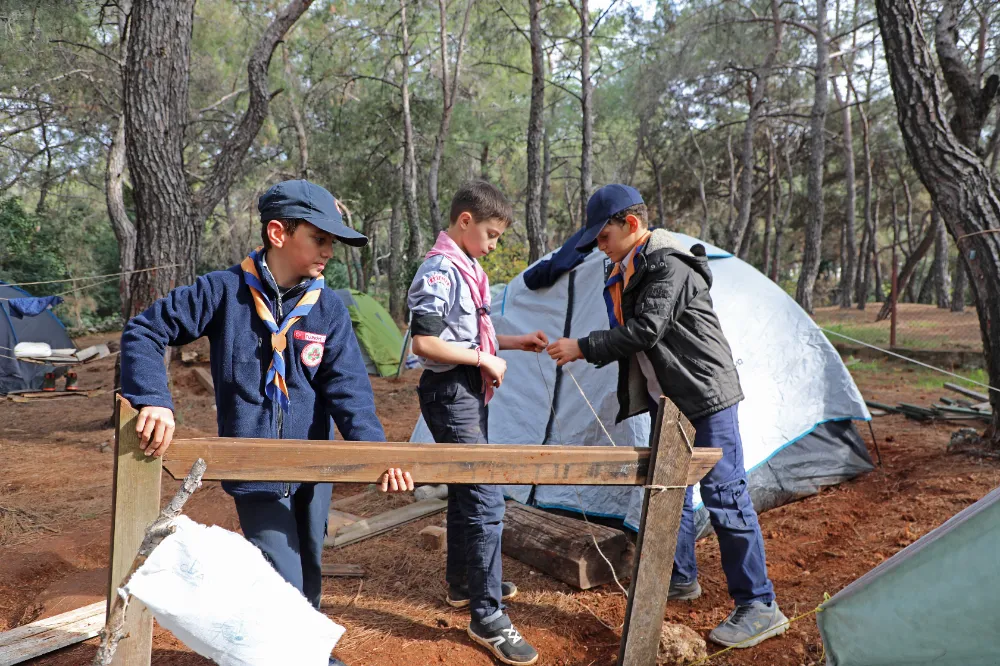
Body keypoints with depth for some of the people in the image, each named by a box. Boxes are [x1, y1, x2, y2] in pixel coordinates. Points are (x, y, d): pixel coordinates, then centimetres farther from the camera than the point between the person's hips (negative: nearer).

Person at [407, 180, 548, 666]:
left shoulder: (466, 269, 12)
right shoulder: (440, 271, -18)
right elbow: (425, 342, -25)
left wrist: (514, 342, 10)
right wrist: (485, 360, -17)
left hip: (468, 392, 10)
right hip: (450, 393, -10)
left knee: (465, 490, 20)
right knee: (485, 498, -10)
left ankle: (463, 582, 37)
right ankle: (487, 618, 0)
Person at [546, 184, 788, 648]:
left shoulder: (668, 266, -18)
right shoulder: (632, 272, 12)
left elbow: (645, 331, -24)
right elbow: (633, 339, 16)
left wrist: (583, 347, -18)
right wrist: (586, 354, 3)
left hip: (706, 393, -10)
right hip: (671, 397, 10)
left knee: (723, 494, -7)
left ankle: (759, 606, 3)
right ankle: (681, 579, 32)